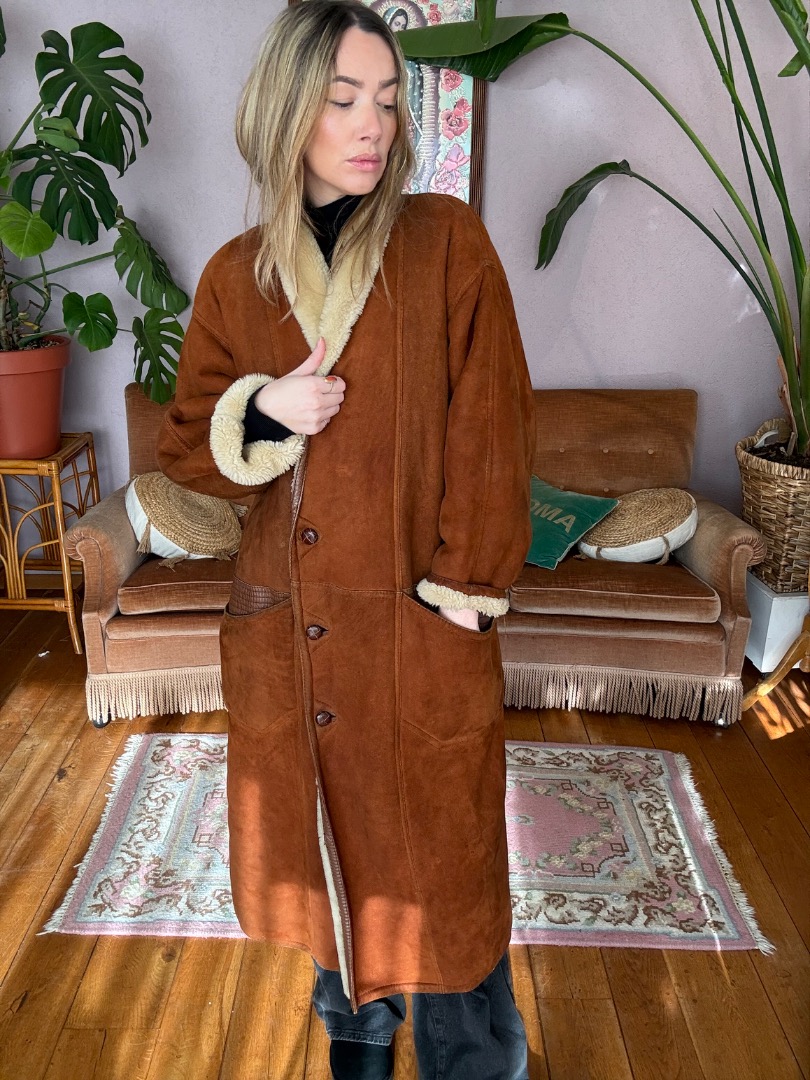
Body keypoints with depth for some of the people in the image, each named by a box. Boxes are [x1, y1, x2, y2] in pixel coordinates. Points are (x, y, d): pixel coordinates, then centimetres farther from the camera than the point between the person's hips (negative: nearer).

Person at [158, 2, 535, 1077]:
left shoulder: (448, 241, -2)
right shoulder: (236, 275, 6)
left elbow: (491, 435, -5)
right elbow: (185, 446, 9)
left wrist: (461, 589, -10)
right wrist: (264, 412, -11)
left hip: (422, 636, -3)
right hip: (285, 634, 3)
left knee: (440, 869, 8)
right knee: (320, 851, 19)